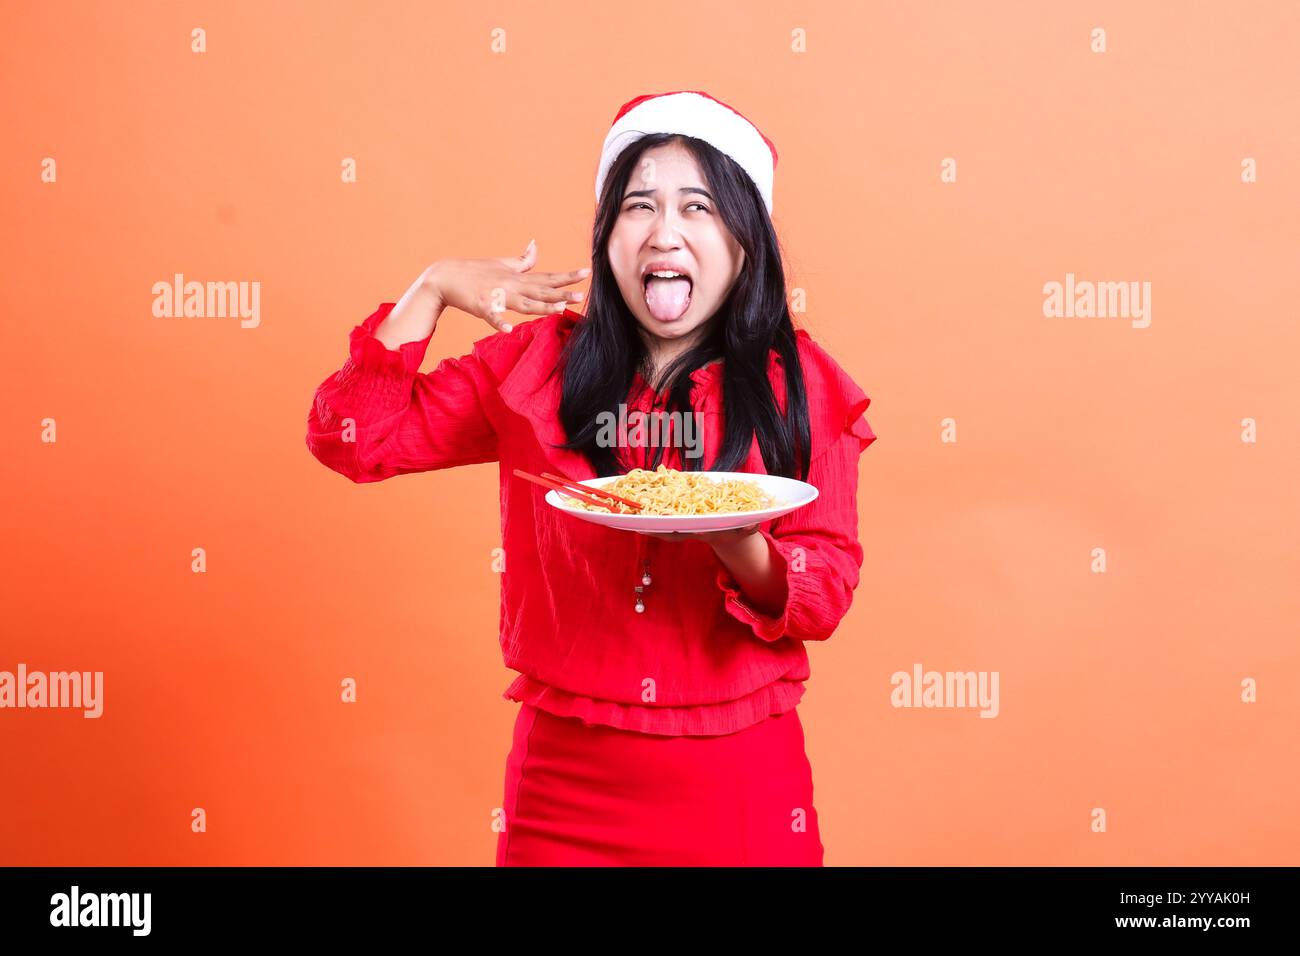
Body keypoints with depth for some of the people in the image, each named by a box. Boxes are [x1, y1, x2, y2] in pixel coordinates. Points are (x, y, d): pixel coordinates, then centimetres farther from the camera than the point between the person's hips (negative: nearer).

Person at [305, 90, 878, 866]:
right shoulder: (538, 363, -1)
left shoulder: (799, 387, -5)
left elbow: (827, 590, -6)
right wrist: (432, 289, -11)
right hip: (566, 774, 1)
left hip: (737, 781, 0)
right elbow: (351, 437, -3)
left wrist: (740, 547, -26)